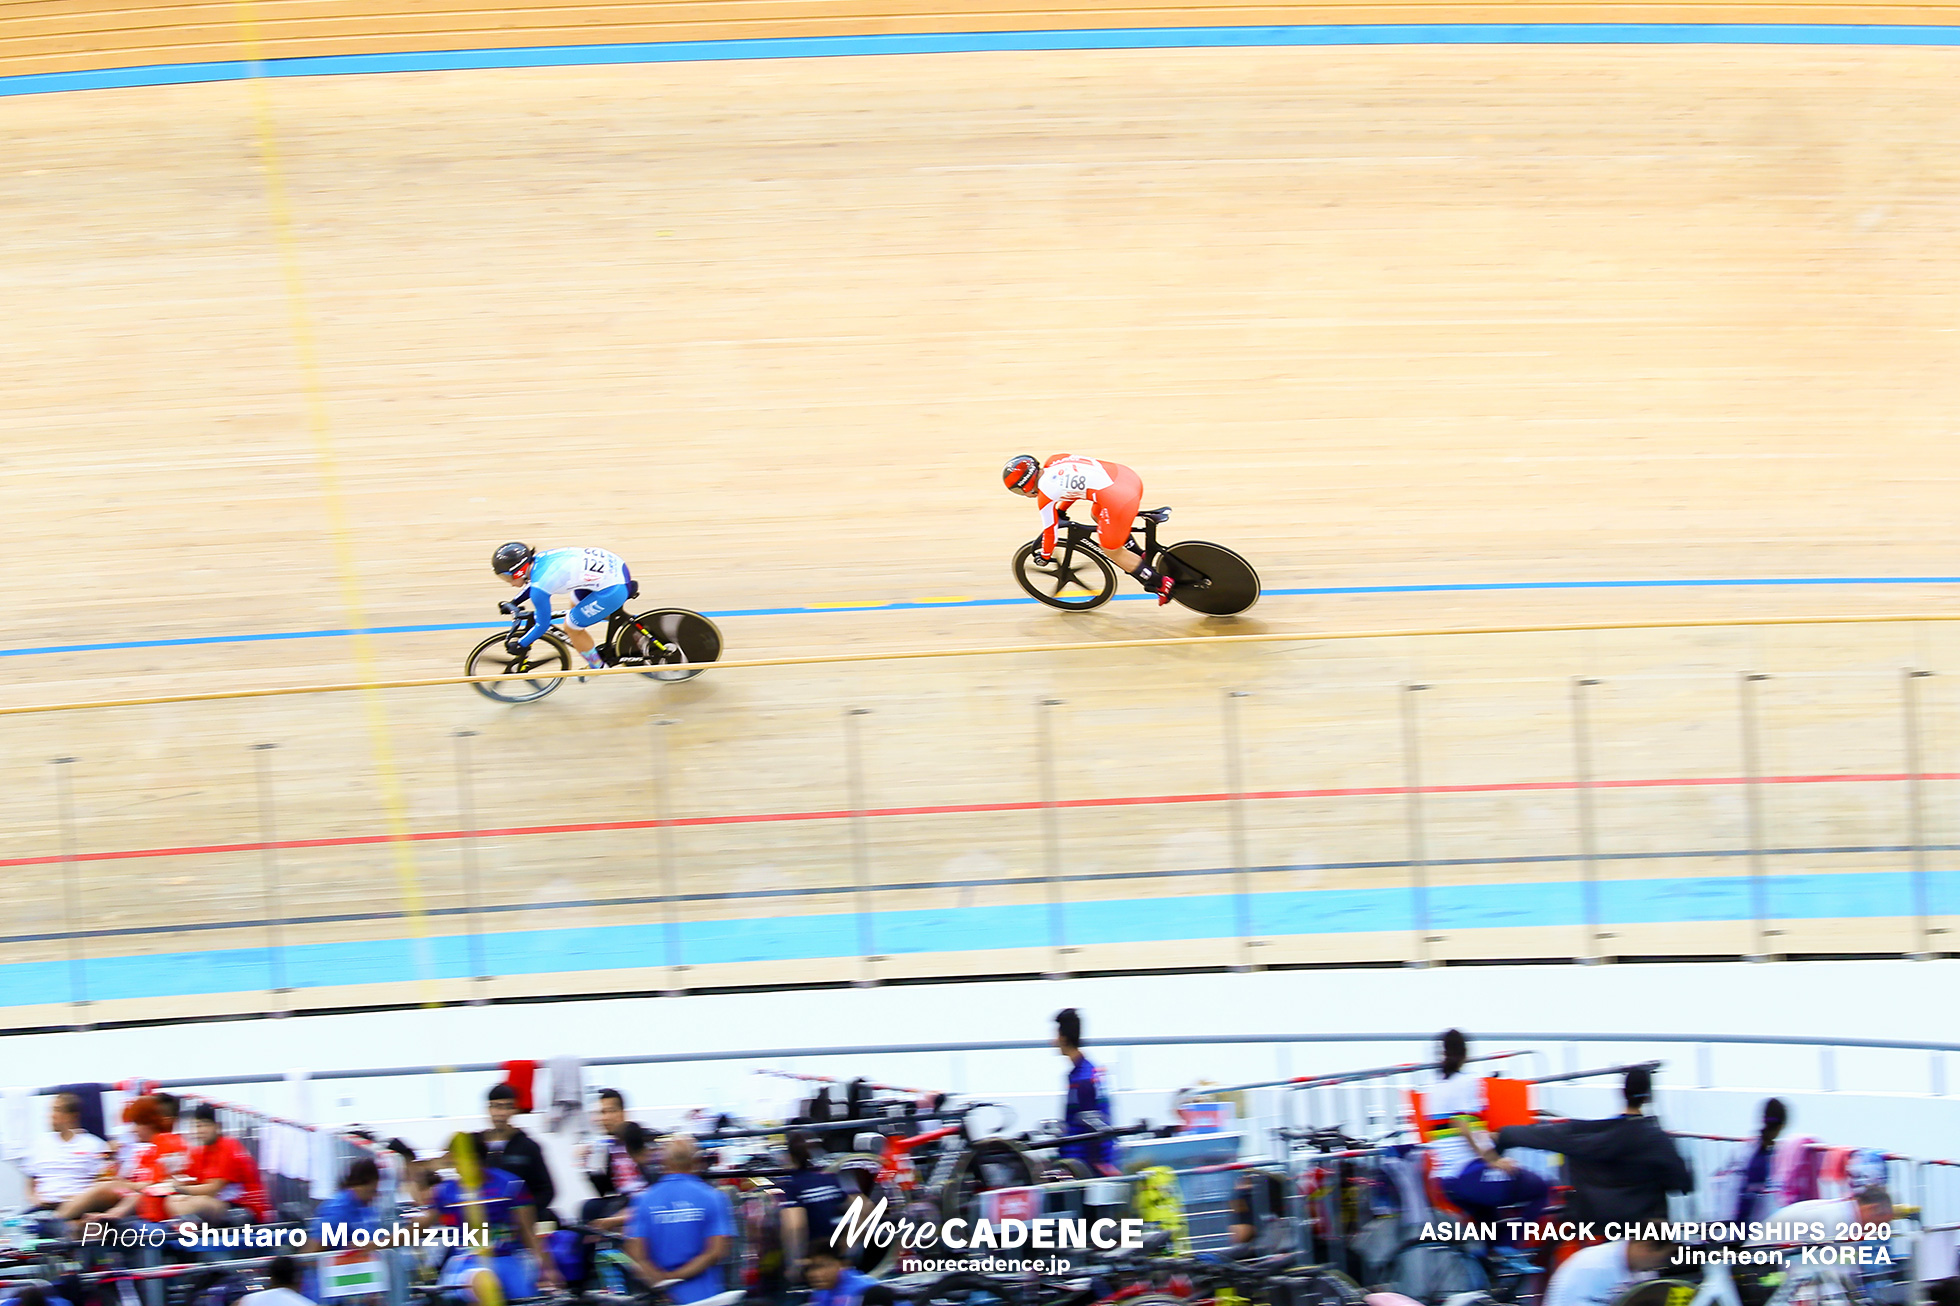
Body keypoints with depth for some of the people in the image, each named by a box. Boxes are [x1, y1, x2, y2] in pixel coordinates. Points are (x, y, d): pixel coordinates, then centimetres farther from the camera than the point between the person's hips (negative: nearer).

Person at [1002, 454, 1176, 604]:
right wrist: (1060, 510, 41)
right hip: (1129, 476, 9)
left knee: (1112, 551, 12)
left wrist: (1044, 556, 23)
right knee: (1098, 515, 34)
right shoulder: (1054, 461, 17)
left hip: (1117, 498, -9)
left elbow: (1050, 530, 6)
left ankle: (1161, 583, 14)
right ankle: (1145, 561, 38)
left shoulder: (1045, 492, -4)